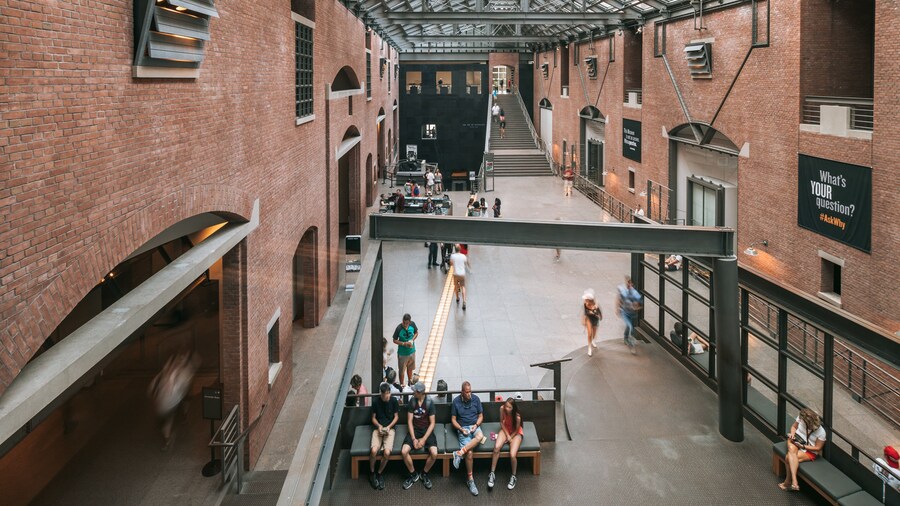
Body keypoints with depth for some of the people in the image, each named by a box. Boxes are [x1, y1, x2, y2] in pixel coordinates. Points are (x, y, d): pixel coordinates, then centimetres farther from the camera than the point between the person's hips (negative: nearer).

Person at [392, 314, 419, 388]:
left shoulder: (412, 324, -14)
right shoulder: (399, 328, -25)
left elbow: (416, 333, 4)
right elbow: (395, 340, -15)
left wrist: (412, 340, -15)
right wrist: (404, 343, -28)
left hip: (411, 351, 4)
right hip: (402, 353, -4)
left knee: (410, 368, 25)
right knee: (402, 370, 9)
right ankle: (401, 385, 29)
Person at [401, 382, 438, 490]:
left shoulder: (429, 403, -8)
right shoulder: (412, 401, -3)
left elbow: (432, 423, -7)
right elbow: (409, 421, -2)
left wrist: (424, 439, -16)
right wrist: (414, 439, -13)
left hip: (427, 431, -1)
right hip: (414, 430, 1)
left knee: (434, 453, -26)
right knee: (404, 451, -23)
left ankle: (424, 474, 3)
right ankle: (413, 474, 2)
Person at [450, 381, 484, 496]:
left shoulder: (476, 399, 4)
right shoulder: (456, 401, -1)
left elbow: (481, 416, 10)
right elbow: (453, 420, 4)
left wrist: (476, 425, -10)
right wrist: (461, 429, -13)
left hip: (475, 426, 2)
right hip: (462, 428, -2)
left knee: (480, 437, -38)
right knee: (469, 452, -26)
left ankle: (459, 453, -35)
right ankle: (470, 479, -15)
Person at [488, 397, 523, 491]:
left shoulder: (517, 417, -32)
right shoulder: (502, 409, -21)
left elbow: (517, 430, -14)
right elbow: (501, 422, -5)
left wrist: (509, 438, -8)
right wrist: (507, 435, -11)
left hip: (516, 433, -3)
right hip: (505, 430, 3)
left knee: (512, 455, -25)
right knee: (496, 447, -25)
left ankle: (513, 476, 3)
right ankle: (492, 474, -14)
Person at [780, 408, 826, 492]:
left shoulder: (821, 432, -20)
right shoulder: (801, 419, -10)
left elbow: (818, 448, -11)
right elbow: (794, 426, 10)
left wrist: (802, 446, -20)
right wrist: (792, 434, -12)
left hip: (809, 451, -3)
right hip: (795, 441, 3)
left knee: (789, 458, -28)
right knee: (792, 450, -35)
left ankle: (788, 482, -8)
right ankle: (794, 480, -43)